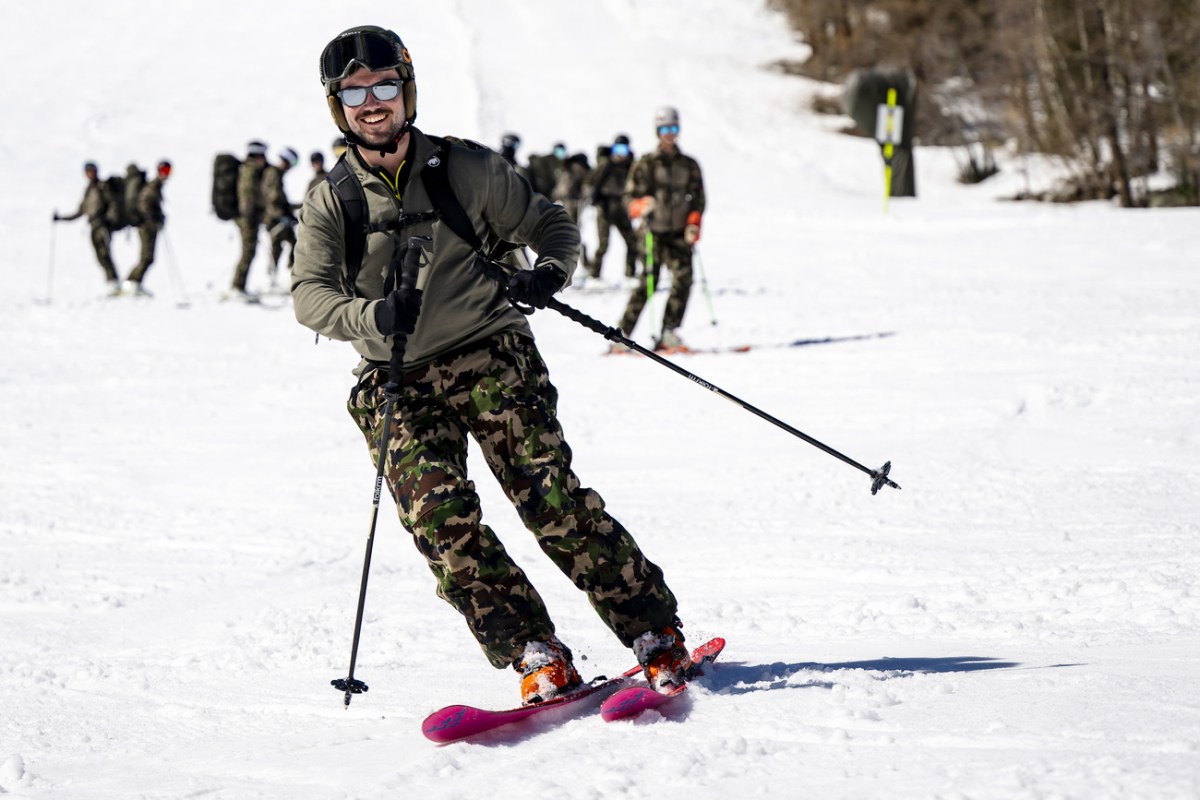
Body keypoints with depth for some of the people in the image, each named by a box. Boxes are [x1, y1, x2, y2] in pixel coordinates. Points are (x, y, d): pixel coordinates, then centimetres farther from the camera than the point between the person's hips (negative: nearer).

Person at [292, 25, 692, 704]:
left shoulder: (468, 169, 4)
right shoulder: (330, 206, 7)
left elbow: (553, 224, 12)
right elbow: (311, 294, -6)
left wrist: (551, 273, -11)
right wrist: (374, 315, -27)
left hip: (490, 356, -2)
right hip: (398, 383, 2)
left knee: (550, 498, -15)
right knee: (438, 514, -19)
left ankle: (656, 634, -7)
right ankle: (536, 655, -16)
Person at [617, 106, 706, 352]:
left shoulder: (689, 165, 15)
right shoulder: (646, 164, 5)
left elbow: (697, 198, 16)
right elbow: (630, 196, 3)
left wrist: (693, 224, 0)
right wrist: (642, 206, -20)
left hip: (679, 233, 3)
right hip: (654, 232, -3)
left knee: (683, 278, -16)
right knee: (648, 282, -12)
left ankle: (668, 333, -13)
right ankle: (623, 334, -3)